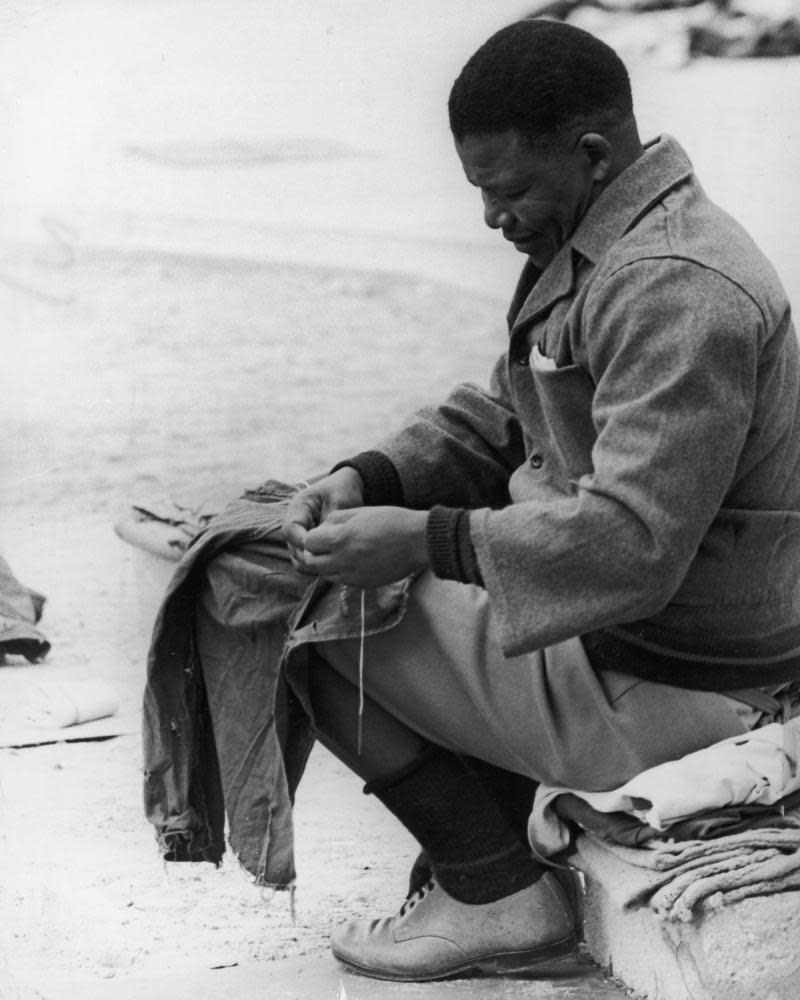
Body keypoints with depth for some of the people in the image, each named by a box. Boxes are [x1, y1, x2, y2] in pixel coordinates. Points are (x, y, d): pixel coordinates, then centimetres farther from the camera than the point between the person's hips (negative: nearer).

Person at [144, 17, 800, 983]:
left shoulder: (675, 289, -25)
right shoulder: (597, 246, 9)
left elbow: (632, 542, -31)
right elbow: (496, 418, 15)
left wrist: (423, 541, -27)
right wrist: (364, 481, -1)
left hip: (656, 686, -11)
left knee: (301, 611, -7)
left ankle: (496, 894, 2)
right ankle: (489, 853, 16)